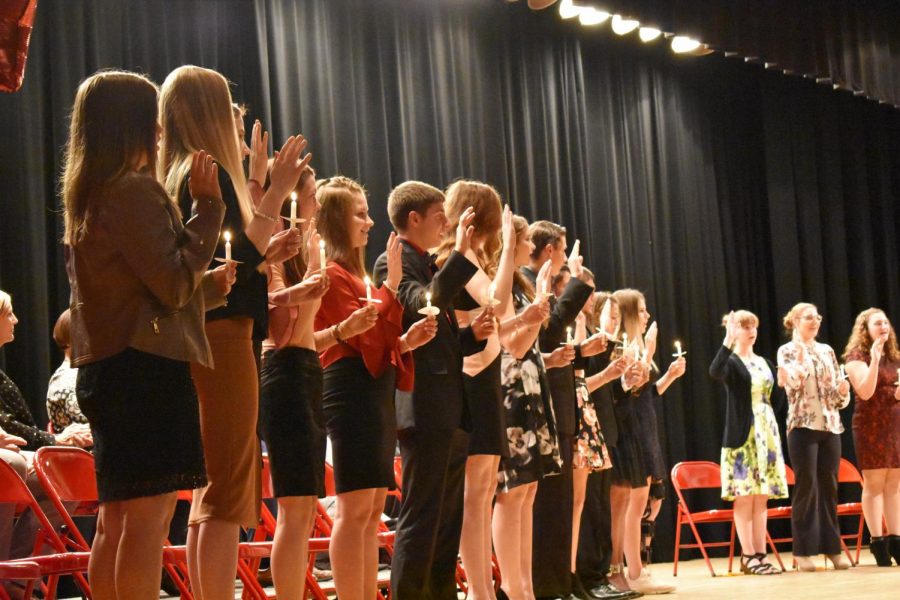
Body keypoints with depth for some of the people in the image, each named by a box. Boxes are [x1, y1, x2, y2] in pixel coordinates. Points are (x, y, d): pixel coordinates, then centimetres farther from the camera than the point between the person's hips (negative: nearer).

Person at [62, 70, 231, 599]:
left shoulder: (88, 199, 17)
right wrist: (209, 207, -11)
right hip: (148, 366, -10)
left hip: (105, 368, 10)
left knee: (116, 522, 12)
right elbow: (173, 285, -15)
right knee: (149, 518, -11)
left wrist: (206, 285, 22)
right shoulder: (135, 190, -12)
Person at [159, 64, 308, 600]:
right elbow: (237, 261, -18)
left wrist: (268, 253, 16)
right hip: (222, 338, -10)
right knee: (227, 494, -10)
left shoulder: (178, 176, 16)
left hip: (202, 341, 10)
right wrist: (276, 192, -14)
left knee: (211, 493, 13)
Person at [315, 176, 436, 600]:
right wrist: (392, 283, -15)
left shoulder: (353, 275, 20)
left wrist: (407, 341, 1)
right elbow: (366, 335, -16)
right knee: (355, 509, -11)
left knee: (372, 510, 9)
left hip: (376, 393, 10)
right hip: (352, 394, -10)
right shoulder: (331, 274, -9)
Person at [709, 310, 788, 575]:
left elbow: (777, 401, 18)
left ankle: (759, 554, 8)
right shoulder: (731, 362, -3)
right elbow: (715, 372, -29)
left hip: (767, 433, 6)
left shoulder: (765, 363, 16)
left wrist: (783, 381, 2)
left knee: (762, 497, 6)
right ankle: (748, 556, -3)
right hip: (742, 434, -6)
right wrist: (728, 340, -32)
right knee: (744, 496, -6)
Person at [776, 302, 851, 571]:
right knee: (806, 486, -4)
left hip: (830, 426, 4)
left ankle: (832, 547, 11)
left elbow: (838, 390, 15)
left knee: (829, 487, 5)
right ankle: (803, 550, 1)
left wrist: (843, 392, -7)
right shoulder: (787, 351, 2)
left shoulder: (827, 350, 15)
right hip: (803, 426, -4)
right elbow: (793, 383, -15)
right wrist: (800, 353, -13)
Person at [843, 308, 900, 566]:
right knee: (874, 483, -5)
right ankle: (877, 541, -3)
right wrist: (874, 359, -23)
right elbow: (865, 392, -16)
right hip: (871, 424, -6)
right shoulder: (857, 356, -4)